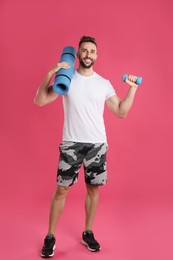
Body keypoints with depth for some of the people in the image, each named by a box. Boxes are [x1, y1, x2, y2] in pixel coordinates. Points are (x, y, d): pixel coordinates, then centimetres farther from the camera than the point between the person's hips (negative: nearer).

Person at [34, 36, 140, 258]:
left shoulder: (104, 83, 6)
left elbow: (121, 111, 6)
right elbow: (39, 101, -7)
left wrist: (132, 89, -3)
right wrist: (50, 74, -18)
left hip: (97, 144, 2)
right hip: (71, 143, -2)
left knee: (93, 189, 10)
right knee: (61, 189, 3)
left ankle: (88, 233, 27)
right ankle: (50, 237, 19)